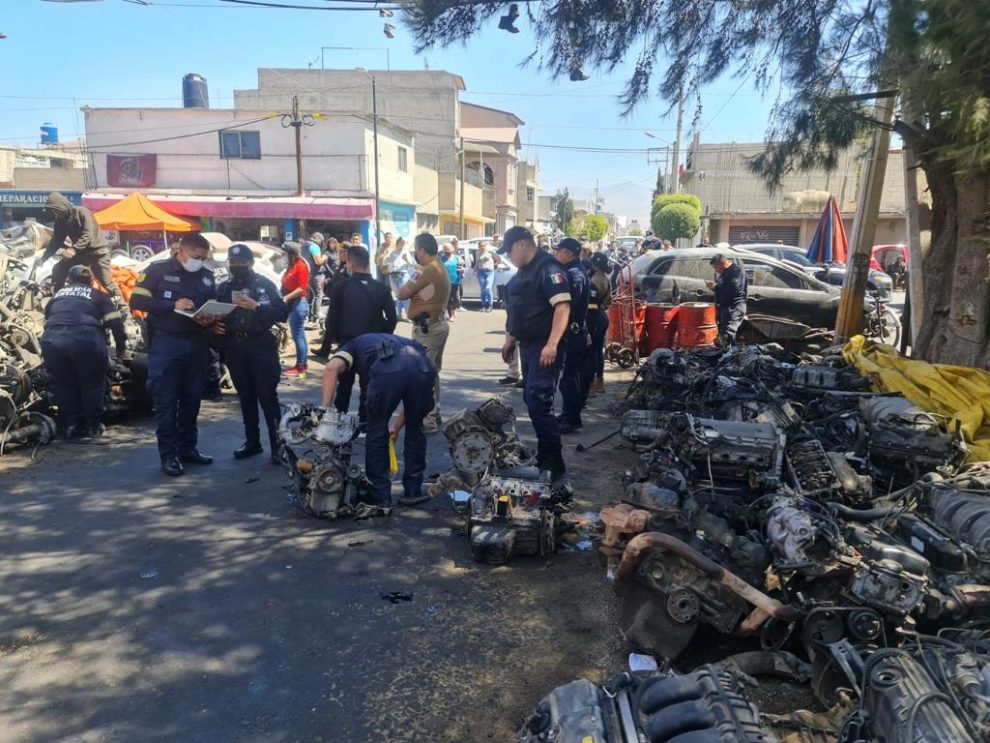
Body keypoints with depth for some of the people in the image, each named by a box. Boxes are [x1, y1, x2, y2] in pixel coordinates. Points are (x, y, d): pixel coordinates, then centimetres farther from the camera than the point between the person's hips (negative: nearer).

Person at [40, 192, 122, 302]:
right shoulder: (60, 220, 3)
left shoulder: (82, 212, -18)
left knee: (107, 282, -11)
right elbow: (56, 241, 6)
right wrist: (43, 258, -3)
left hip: (97, 250, -7)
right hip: (79, 252, 7)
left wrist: (74, 249, -38)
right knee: (57, 270, -1)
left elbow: (88, 235, -27)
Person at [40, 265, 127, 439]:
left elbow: (47, 322, 38)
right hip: (86, 339, -3)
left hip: (52, 340, 3)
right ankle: (91, 426, 16)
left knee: (64, 384, 19)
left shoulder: (57, 296, 32)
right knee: (92, 383, 14)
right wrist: (121, 348, 20)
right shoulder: (98, 295, 22)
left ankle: (69, 425, 21)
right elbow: (115, 322, 11)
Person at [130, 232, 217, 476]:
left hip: (196, 343, 5)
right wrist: (173, 305, -19)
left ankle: (188, 448, 22)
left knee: (192, 399, 11)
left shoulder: (207, 275, 10)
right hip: (165, 343, -5)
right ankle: (168, 454, 6)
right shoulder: (158, 270, -4)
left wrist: (210, 319, -7)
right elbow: (136, 300, -10)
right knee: (166, 401, -1)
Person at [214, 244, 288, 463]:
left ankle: (277, 444, -4)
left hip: (261, 345, -4)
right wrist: (214, 326, -5)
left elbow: (282, 313, -9)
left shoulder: (265, 285, 0)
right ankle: (252, 441, 20)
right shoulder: (223, 288, 12)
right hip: (234, 347, 5)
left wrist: (256, 307, -21)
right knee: (246, 396, 11)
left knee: (267, 396, -7)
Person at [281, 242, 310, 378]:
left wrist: (286, 297, -20)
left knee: (298, 336, -6)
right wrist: (283, 297, 7)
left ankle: (300, 367, -2)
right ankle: (303, 364, 20)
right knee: (298, 335, 13)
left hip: (299, 303, -9)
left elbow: (302, 287, -19)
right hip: (292, 304, 9)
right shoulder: (291, 266, 16)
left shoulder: (301, 266, -12)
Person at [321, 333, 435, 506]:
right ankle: (413, 491, 33)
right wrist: (396, 427, 47)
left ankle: (379, 495, 22)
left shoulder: (353, 345, 33)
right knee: (415, 430, 24)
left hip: (388, 368, -4)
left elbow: (332, 368, 9)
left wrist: (325, 409, 10)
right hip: (424, 365, 4)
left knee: (377, 430, 17)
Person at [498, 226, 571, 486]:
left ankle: (555, 466, -9)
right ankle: (543, 458, 24)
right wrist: (510, 339, 25)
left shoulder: (548, 268, -13)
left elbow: (563, 306, -24)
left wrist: (552, 344, -31)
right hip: (528, 345, 10)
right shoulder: (523, 272, 18)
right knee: (532, 402, 13)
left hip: (544, 347, -10)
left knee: (538, 403, -14)